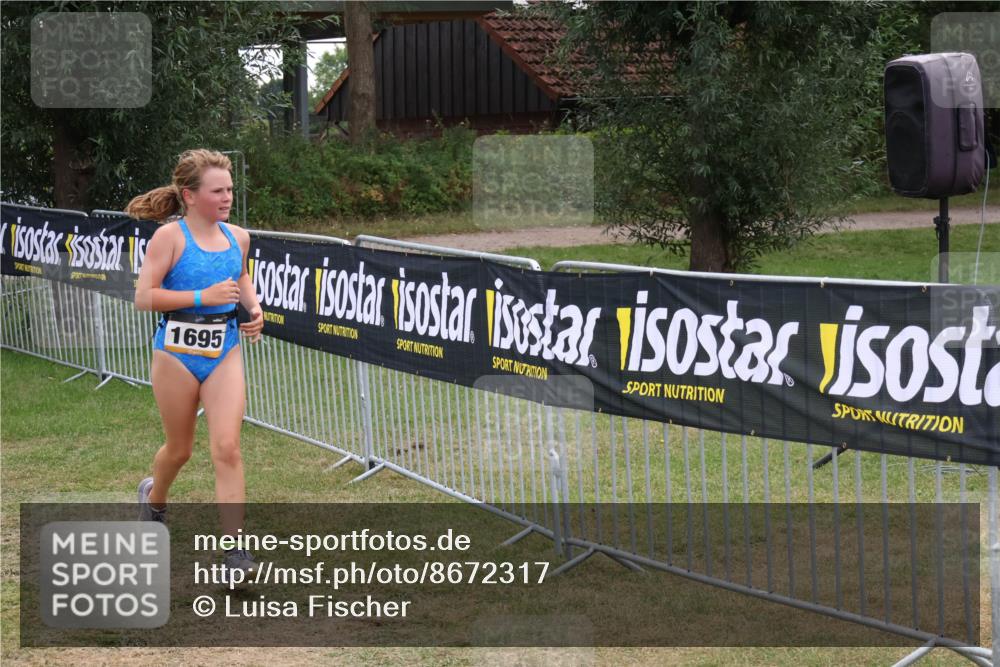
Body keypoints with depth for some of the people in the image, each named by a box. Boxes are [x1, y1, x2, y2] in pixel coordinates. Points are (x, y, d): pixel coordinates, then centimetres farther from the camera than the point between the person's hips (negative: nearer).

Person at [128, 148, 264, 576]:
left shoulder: (237, 237, 4)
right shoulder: (170, 237, -12)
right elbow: (143, 297, -17)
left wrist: (254, 307, 6)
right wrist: (202, 296, -24)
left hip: (225, 351, 3)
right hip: (177, 350, -3)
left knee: (227, 448, -10)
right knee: (180, 449, 13)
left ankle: (234, 547, -9)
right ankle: (154, 496, 48)